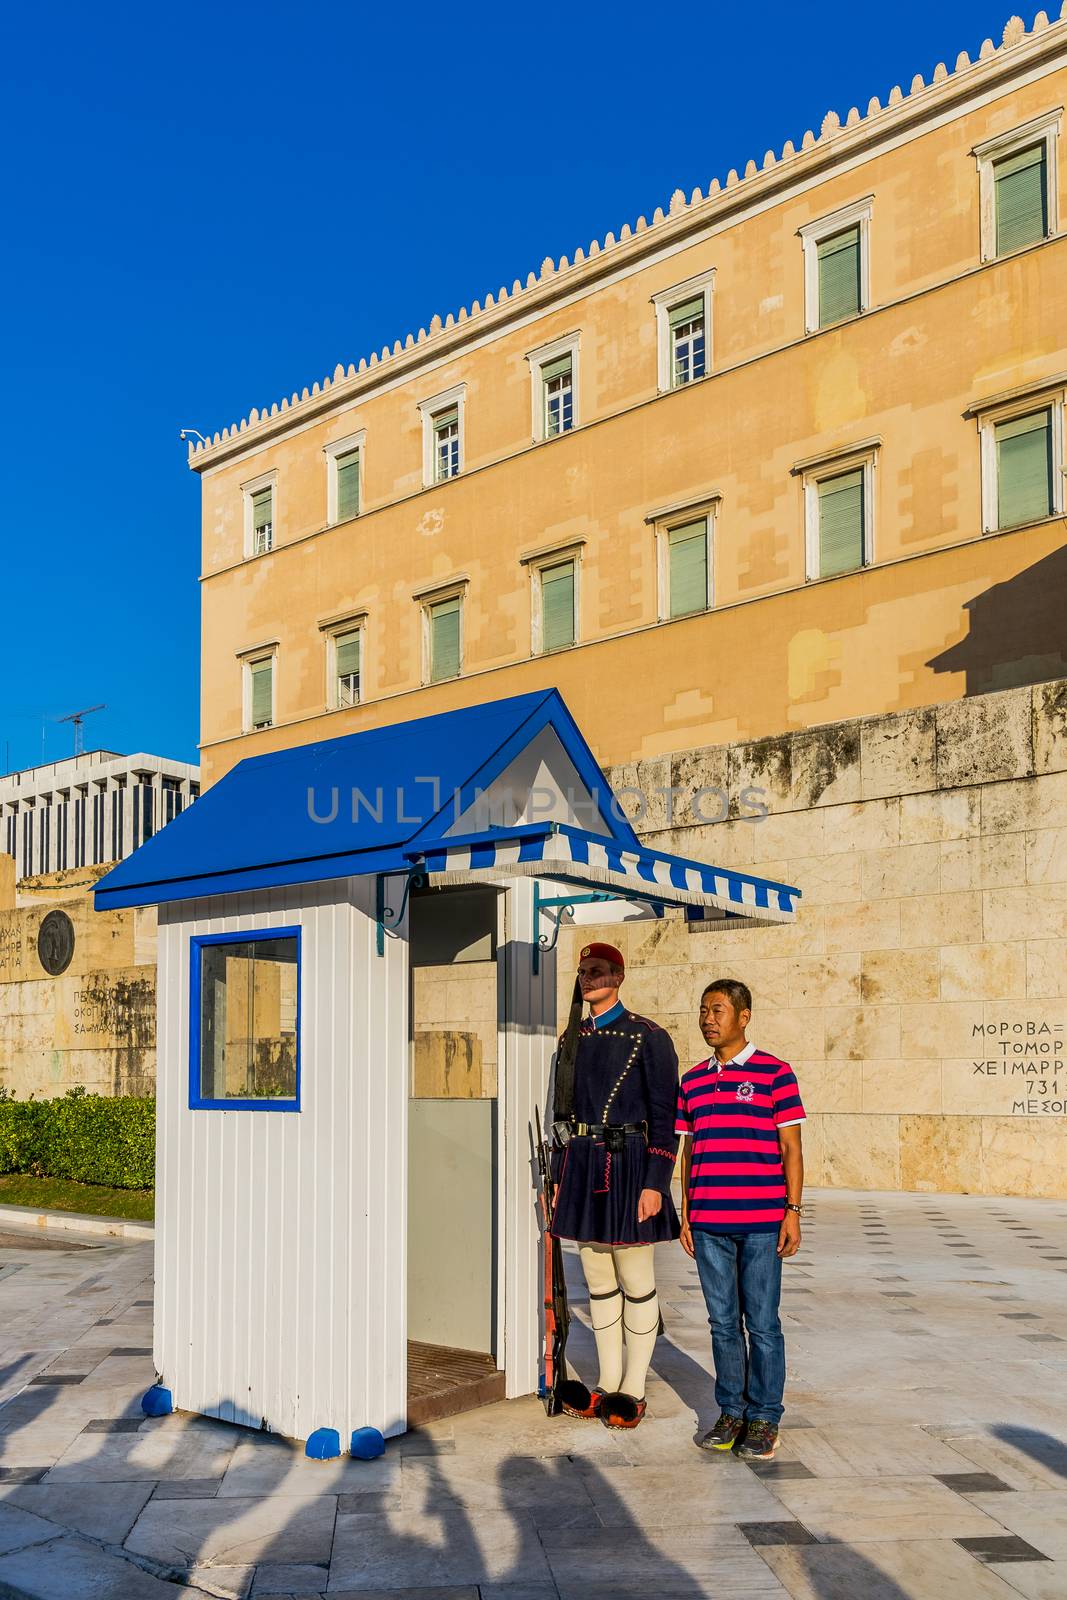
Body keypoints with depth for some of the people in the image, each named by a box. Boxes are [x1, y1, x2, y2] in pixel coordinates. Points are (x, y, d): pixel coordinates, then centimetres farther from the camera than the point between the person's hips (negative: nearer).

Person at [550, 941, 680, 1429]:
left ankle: (633, 1390, 16)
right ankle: (608, 1384, 24)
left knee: (636, 1284, 4)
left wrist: (655, 1182, -14)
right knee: (598, 1283, 13)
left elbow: (665, 1115, -8)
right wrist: (558, 1177, 14)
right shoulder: (572, 1039, 11)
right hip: (582, 1167, 6)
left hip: (627, 1166, -6)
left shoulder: (648, 1038, -6)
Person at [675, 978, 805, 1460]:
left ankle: (764, 1419, 15)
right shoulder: (692, 1080, 11)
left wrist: (792, 1212, -7)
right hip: (708, 1224, 4)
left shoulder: (774, 1073, -3)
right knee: (723, 1322, 11)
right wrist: (685, 1213, 12)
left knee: (762, 1323, 3)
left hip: (761, 1223, -4)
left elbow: (791, 1149, -2)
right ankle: (731, 1412, 24)